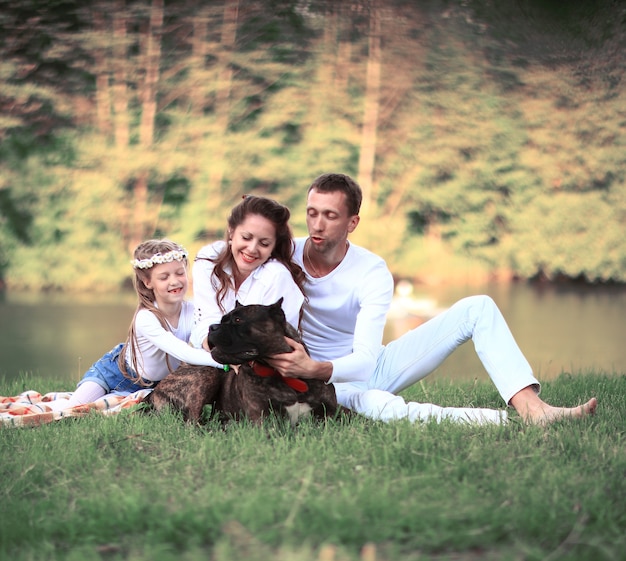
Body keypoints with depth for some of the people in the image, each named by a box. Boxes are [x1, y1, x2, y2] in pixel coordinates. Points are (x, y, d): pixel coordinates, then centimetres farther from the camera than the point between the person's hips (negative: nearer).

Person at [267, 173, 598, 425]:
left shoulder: (372, 273, -14)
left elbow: (365, 360, -24)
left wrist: (315, 368, -44)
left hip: (370, 367, 3)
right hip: (325, 385, -3)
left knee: (477, 308, -11)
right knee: (377, 405, -42)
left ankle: (532, 409, -28)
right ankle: (506, 422, -36)